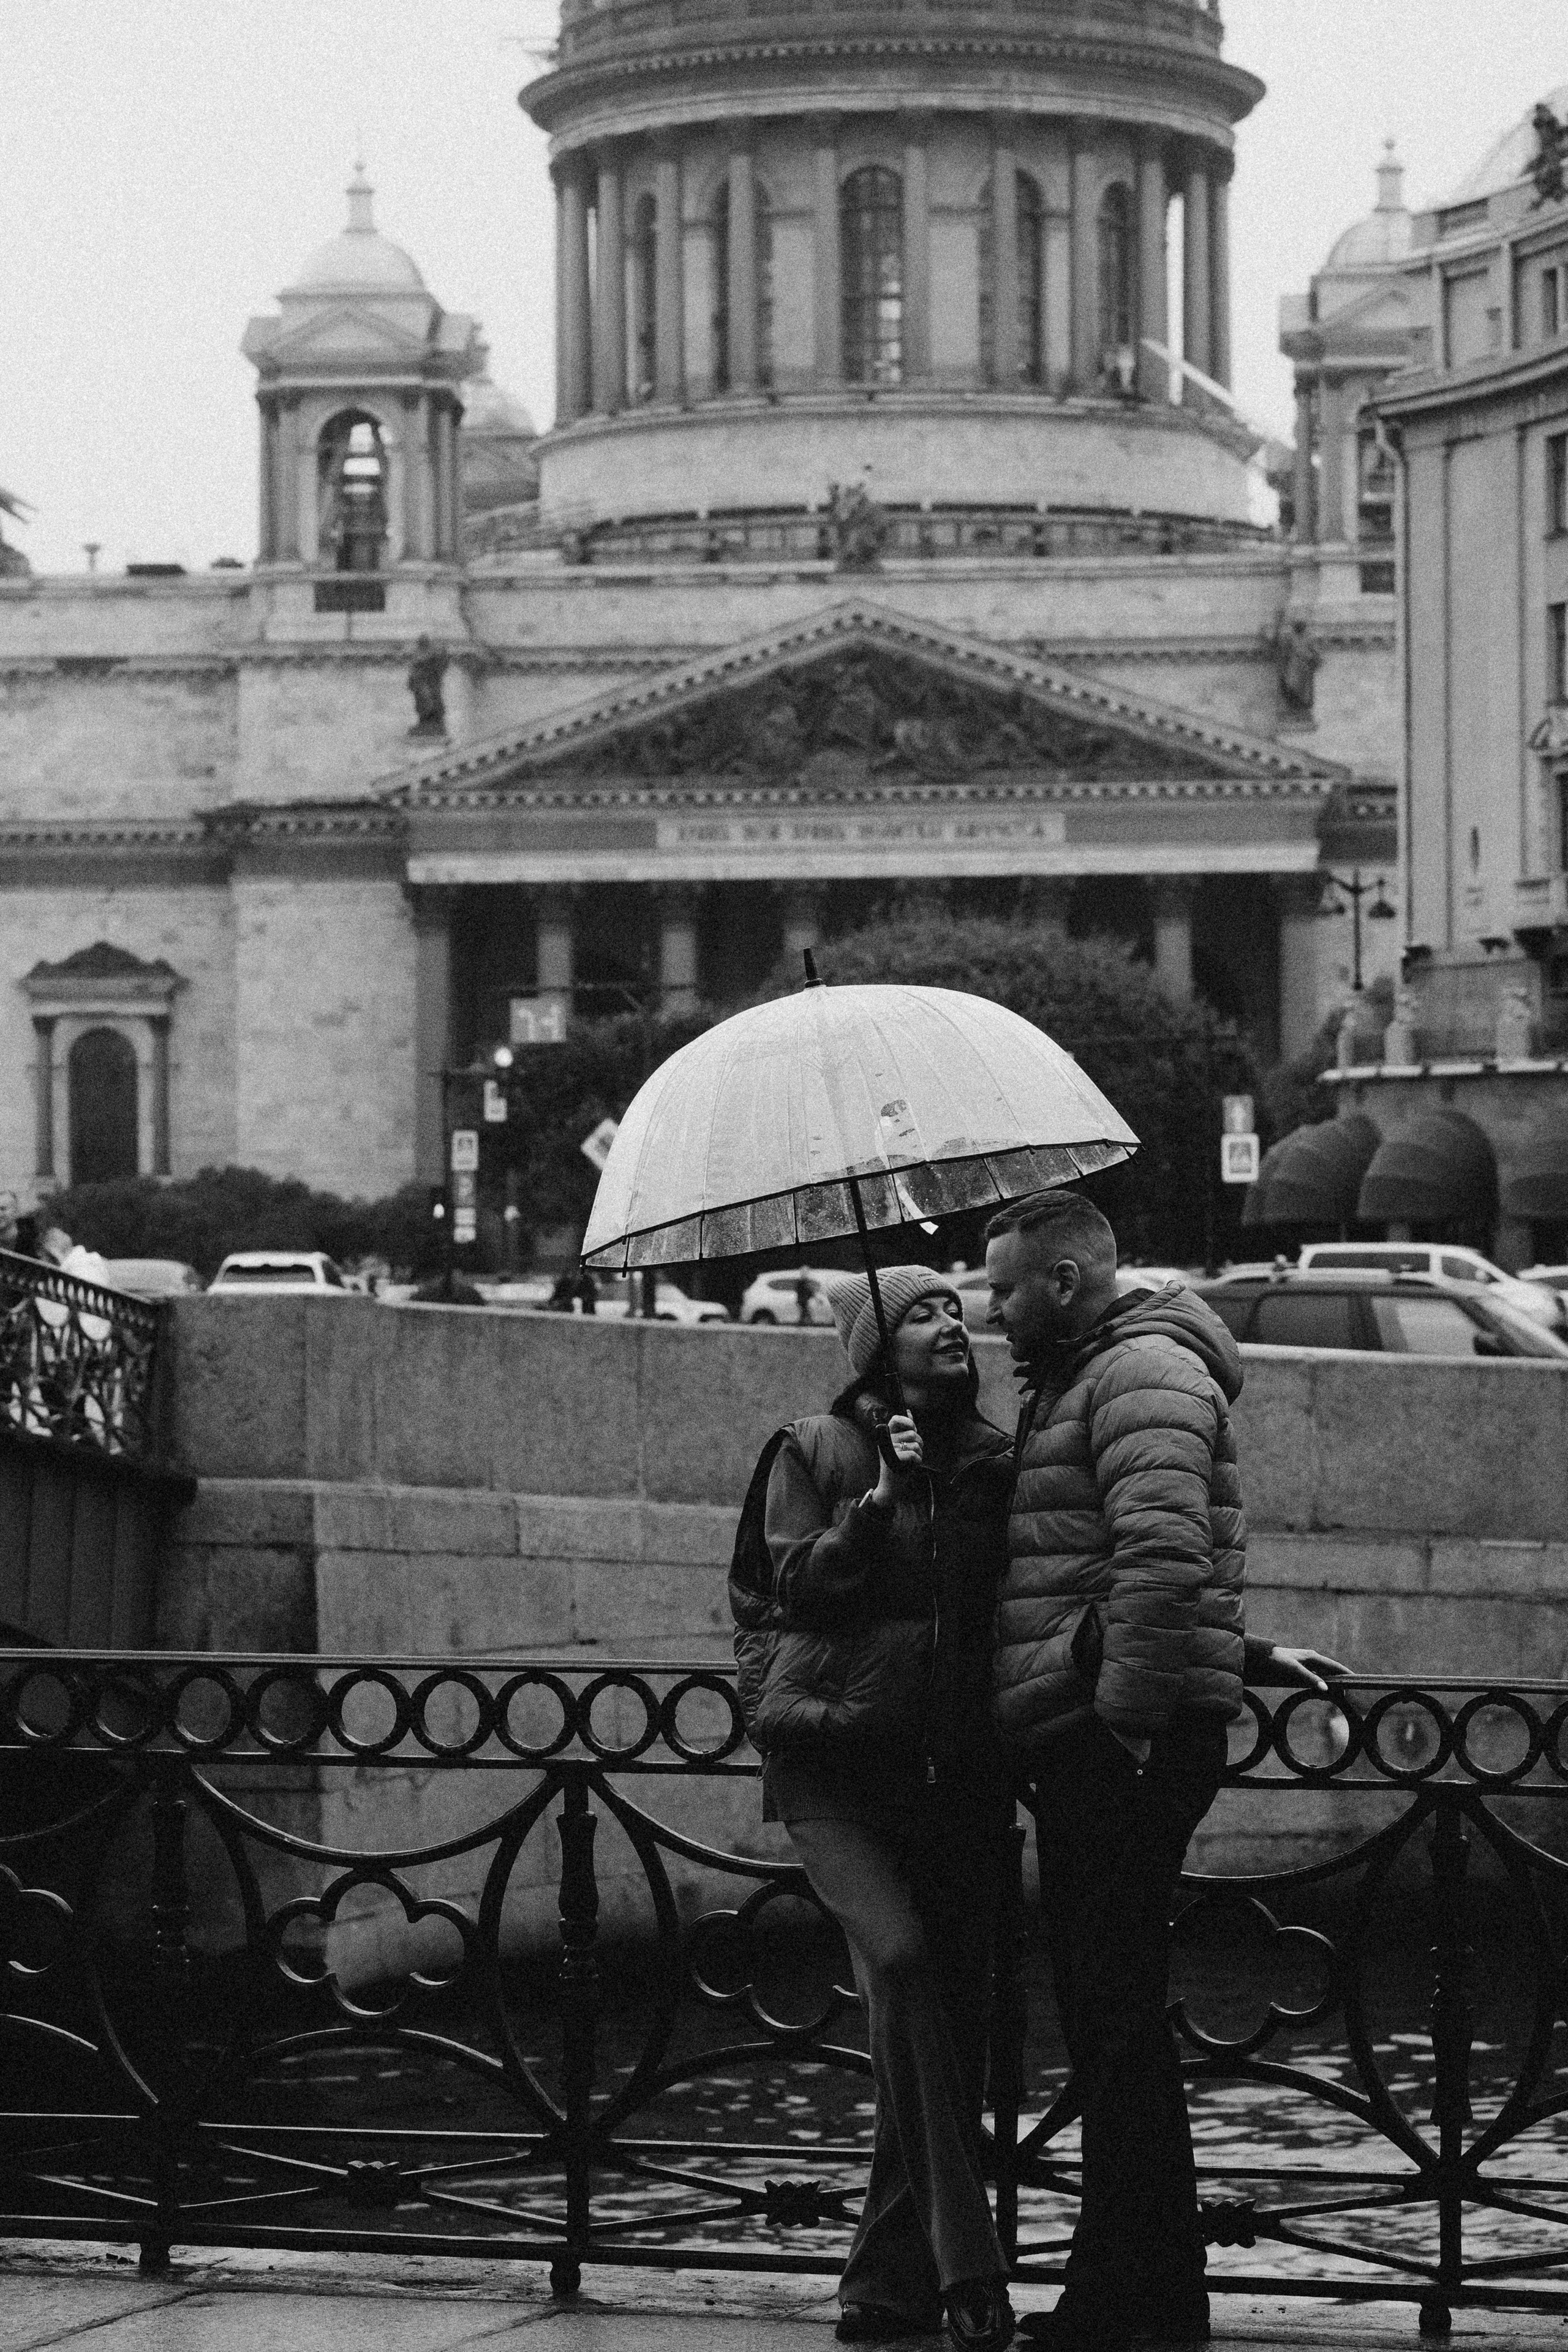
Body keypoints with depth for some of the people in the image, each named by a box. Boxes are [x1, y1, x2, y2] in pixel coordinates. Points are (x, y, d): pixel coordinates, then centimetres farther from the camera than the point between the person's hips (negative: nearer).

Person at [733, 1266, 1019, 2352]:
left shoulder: (995, 1461, 12)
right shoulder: (817, 1453, 6)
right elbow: (793, 1587, -2)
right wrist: (878, 1502, -11)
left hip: (961, 1766, 3)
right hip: (839, 1764, -3)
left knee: (951, 2006, 0)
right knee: (900, 1956, -23)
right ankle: (965, 2262, -24)